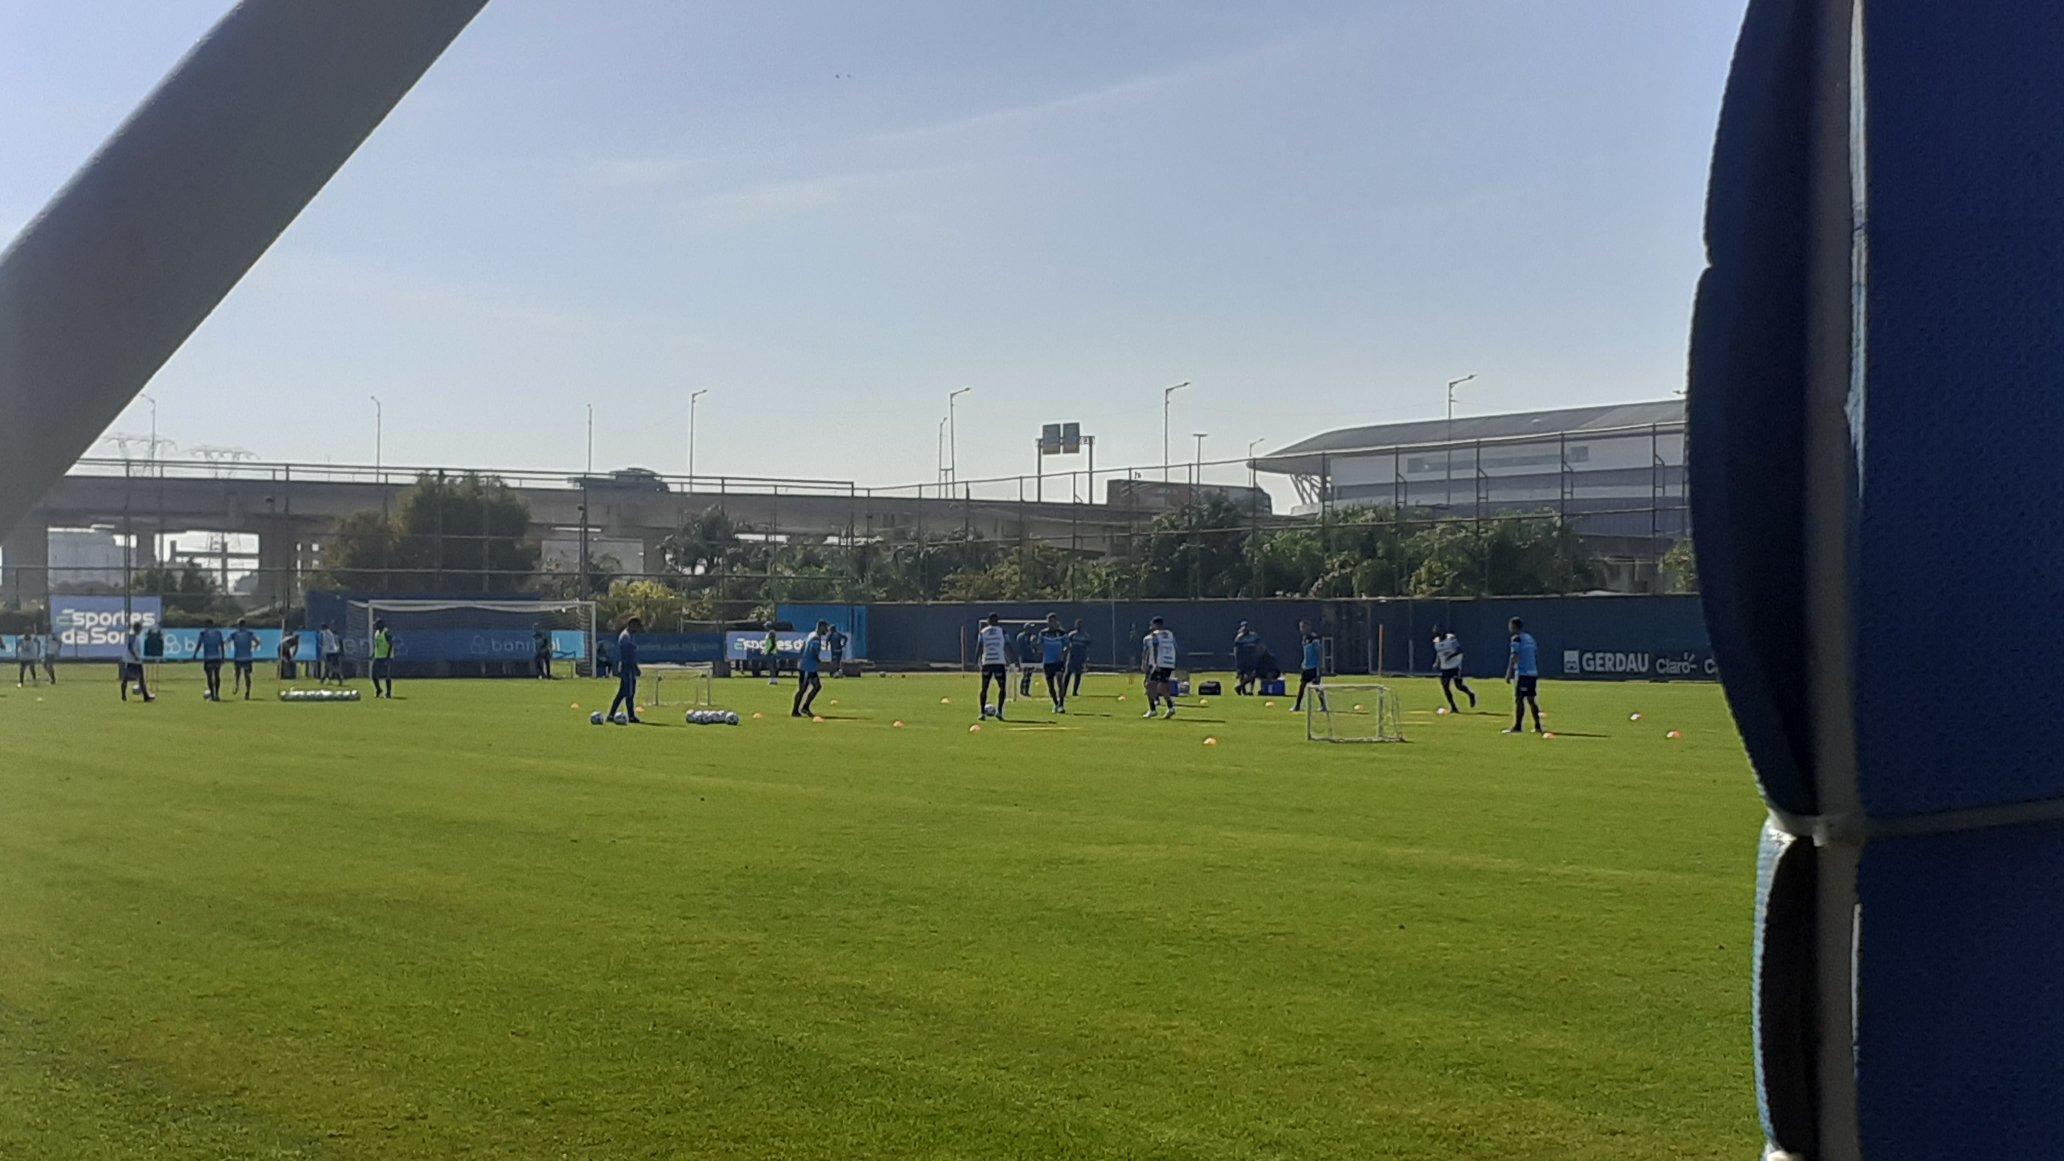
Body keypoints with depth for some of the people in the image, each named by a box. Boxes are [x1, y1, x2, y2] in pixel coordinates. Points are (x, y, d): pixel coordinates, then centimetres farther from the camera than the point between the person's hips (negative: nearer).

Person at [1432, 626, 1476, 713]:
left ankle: (1471, 694, 19)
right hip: (1444, 668, 6)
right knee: (1445, 687, -1)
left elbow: (1459, 650, -16)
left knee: (1458, 685, -11)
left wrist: (1450, 655, -28)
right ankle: (1453, 707, 9)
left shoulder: (1451, 638, -11)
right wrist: (1437, 663, 6)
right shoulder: (1436, 642, 6)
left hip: (1455, 666, -6)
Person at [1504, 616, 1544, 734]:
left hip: (1522, 673, -8)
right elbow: (1536, 655, 18)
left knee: (1519, 699, -8)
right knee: (1531, 699, 12)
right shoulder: (1530, 638, 17)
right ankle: (1538, 726, 12)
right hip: (1533, 673, 8)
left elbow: (1514, 657, -15)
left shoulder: (1517, 638, -8)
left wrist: (1509, 673, -16)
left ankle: (1518, 727, -12)